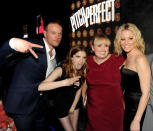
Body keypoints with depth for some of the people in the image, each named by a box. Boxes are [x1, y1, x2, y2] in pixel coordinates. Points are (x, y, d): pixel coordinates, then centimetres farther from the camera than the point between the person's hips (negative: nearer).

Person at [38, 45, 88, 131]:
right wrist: (64, 83, -53)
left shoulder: (83, 71, -15)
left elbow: (79, 89, 1)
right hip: (61, 103, -4)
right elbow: (41, 87, -45)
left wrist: (73, 107, 3)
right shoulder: (61, 70, -31)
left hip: (74, 101, 4)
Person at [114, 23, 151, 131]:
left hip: (136, 106, -8)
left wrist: (136, 121, -22)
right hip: (127, 104, 8)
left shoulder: (140, 59, -20)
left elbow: (145, 93, -22)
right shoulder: (127, 58, 7)